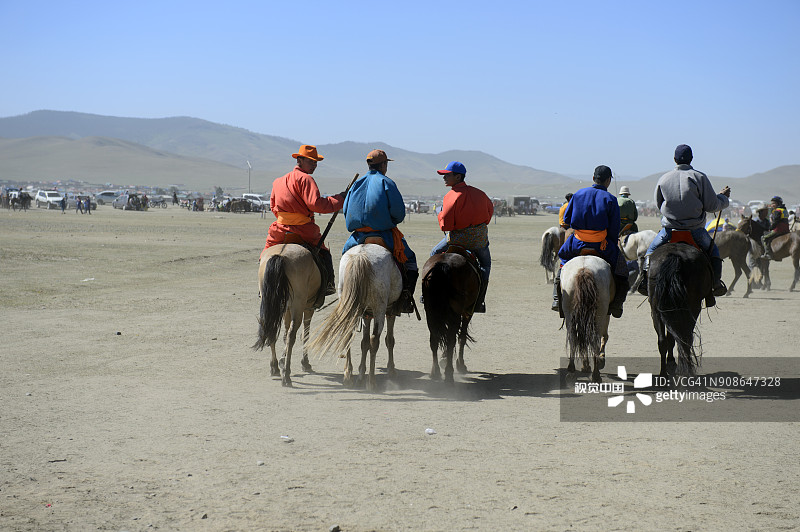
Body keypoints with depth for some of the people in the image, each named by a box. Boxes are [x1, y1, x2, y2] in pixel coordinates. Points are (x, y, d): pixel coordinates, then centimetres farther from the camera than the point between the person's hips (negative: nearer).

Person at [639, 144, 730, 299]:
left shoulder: (663, 179, -1)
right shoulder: (699, 177, -8)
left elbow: (658, 204, 11)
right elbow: (712, 205, -6)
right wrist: (723, 197, 14)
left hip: (669, 228, 1)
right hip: (695, 228, -1)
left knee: (652, 249, 23)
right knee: (713, 251, 23)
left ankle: (645, 281, 7)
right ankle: (716, 283, 14)